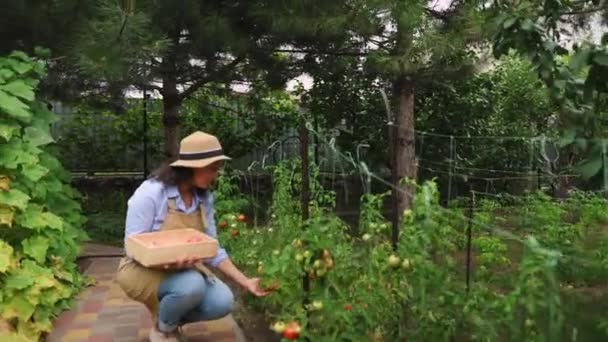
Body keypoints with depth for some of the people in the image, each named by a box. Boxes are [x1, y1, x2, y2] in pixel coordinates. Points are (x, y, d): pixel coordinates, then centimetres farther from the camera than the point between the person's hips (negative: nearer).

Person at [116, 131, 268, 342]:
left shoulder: (204, 197, -4)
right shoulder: (151, 193, -23)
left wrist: (244, 281, -6)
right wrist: (168, 262, -39)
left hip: (184, 269, 6)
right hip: (143, 269, -5)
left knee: (222, 301, -18)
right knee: (191, 285, -34)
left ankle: (170, 317, 12)